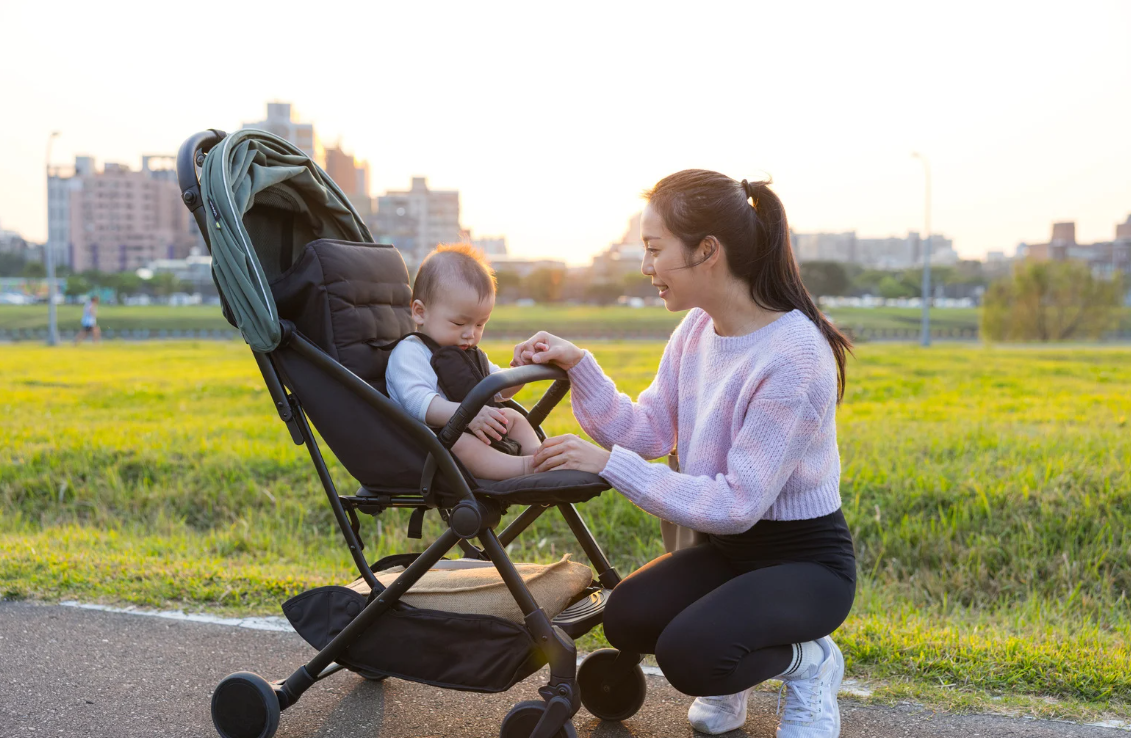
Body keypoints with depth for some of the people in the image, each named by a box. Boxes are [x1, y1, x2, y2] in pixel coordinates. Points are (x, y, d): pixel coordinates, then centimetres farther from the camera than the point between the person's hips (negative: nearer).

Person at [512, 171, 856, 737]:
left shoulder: (794, 356, -26)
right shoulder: (697, 329, 0)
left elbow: (737, 504, -27)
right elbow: (649, 433, 0)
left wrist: (608, 463, -27)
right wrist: (579, 367, -12)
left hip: (806, 557, -7)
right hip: (728, 547, 7)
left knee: (687, 653, -27)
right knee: (627, 620, -18)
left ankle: (807, 660, 4)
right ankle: (732, 678, 13)